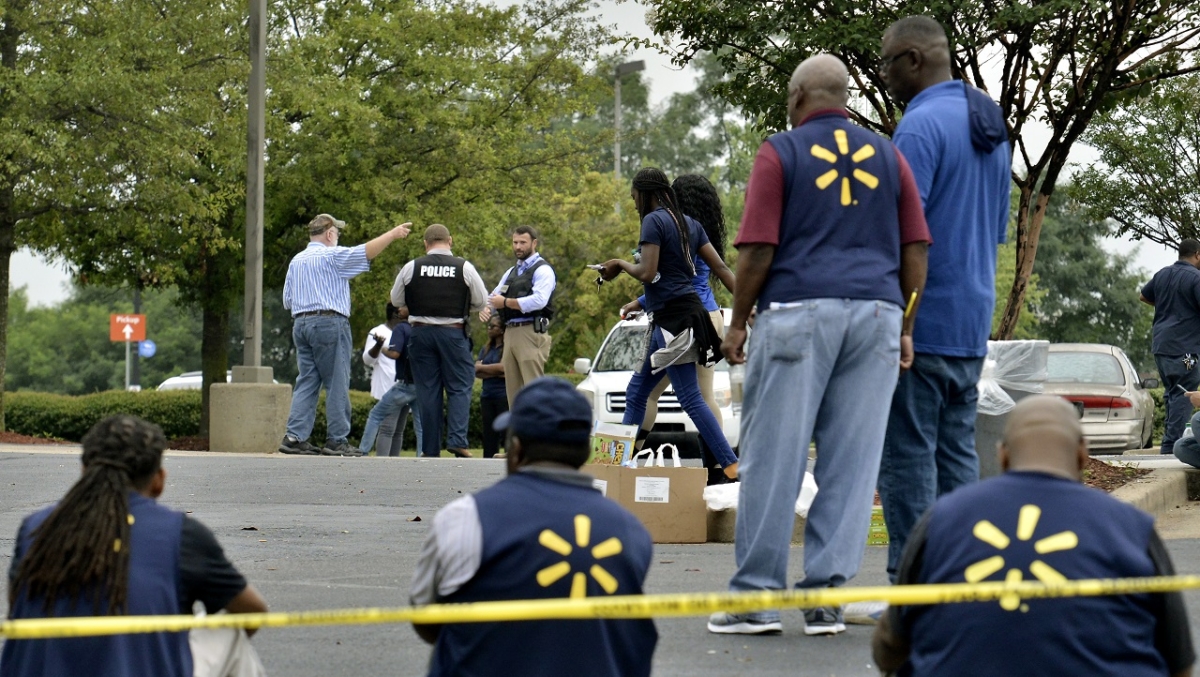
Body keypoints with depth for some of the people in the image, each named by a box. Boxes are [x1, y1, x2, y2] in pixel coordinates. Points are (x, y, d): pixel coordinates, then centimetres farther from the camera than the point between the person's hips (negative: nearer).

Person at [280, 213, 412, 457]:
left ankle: (294, 436, -3)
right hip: (329, 322, -7)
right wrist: (393, 234, -4)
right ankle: (336, 440, -4)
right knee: (337, 383, -3)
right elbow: (366, 252, -11)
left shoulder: (296, 261, 16)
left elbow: (287, 301, 17)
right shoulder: (331, 255, -4)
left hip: (300, 324, 7)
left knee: (306, 382, 6)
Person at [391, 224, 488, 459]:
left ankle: (430, 448, 6)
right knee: (459, 387, 5)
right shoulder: (464, 267, -4)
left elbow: (396, 301, 9)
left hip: (421, 331, 2)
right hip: (453, 332, -2)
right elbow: (482, 302, 3)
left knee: (427, 390, 6)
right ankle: (457, 440, -11)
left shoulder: (412, 268, -1)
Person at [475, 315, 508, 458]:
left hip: (504, 396, -7)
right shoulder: (485, 349, 18)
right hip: (487, 396, 7)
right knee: (489, 438, 5)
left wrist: (482, 367, 2)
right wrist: (497, 373, -9)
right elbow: (477, 372, 7)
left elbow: (502, 366, -14)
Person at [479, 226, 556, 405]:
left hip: (531, 334, -8)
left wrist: (506, 302, -11)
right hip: (510, 333, 8)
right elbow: (495, 296, 21)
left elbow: (539, 300, -17)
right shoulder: (511, 272, 23)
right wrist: (485, 308, -4)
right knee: (513, 389, 7)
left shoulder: (542, 270, -2)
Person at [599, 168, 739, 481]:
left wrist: (620, 264, 0)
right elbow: (720, 267, 11)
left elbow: (647, 273, -18)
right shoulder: (690, 223, 15)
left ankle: (731, 467, -16)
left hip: (673, 318, -9)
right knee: (636, 392, 15)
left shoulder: (654, 221, -10)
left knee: (691, 398, -10)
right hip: (687, 311, 9)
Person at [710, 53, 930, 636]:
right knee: (853, 461, 4)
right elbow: (915, 249, 10)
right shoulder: (887, 155, 13)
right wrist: (905, 329, 15)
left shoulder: (780, 153, 2)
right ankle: (827, 596, 2)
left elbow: (758, 249, -5)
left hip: (797, 312, -3)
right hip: (877, 315, 4)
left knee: (773, 456, 0)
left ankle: (756, 595, -1)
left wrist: (736, 322, 5)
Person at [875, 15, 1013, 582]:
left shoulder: (920, 126, -15)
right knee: (957, 451, 11)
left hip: (920, 321, -9)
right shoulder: (992, 129, 15)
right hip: (973, 323, 9)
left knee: (908, 454, -5)